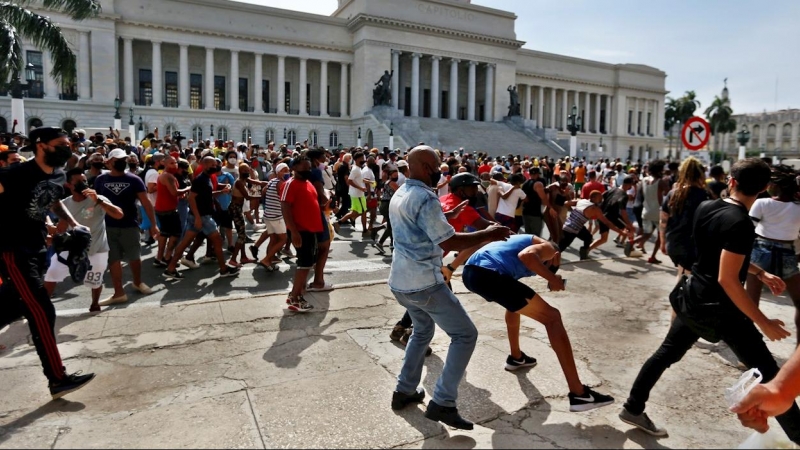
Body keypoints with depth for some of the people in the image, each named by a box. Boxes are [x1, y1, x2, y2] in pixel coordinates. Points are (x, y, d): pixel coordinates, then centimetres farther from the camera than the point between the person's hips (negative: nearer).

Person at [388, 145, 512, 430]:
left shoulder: (399, 195, 12)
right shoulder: (425, 198, -18)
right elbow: (449, 242, -22)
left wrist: (449, 214, 28)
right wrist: (488, 234, -12)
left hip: (400, 281, 10)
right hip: (424, 283, -9)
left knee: (423, 330, 28)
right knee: (465, 334, 1)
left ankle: (404, 391, 31)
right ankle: (442, 403, 0)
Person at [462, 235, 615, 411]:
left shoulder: (524, 240, 38)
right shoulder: (548, 248, 14)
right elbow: (526, 255, -9)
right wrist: (552, 278, -1)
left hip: (470, 272, 9)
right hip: (489, 275, -9)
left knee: (515, 303, 38)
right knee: (552, 317, 1)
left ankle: (516, 357, 48)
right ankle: (579, 394, -2)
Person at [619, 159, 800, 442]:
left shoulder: (705, 208, 1)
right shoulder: (740, 224, -22)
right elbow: (727, 279, -25)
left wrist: (760, 273, 15)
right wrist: (763, 322, -19)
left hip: (693, 297, 8)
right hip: (719, 308, -8)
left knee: (668, 352, 17)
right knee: (767, 373, 5)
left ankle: (633, 409, 24)